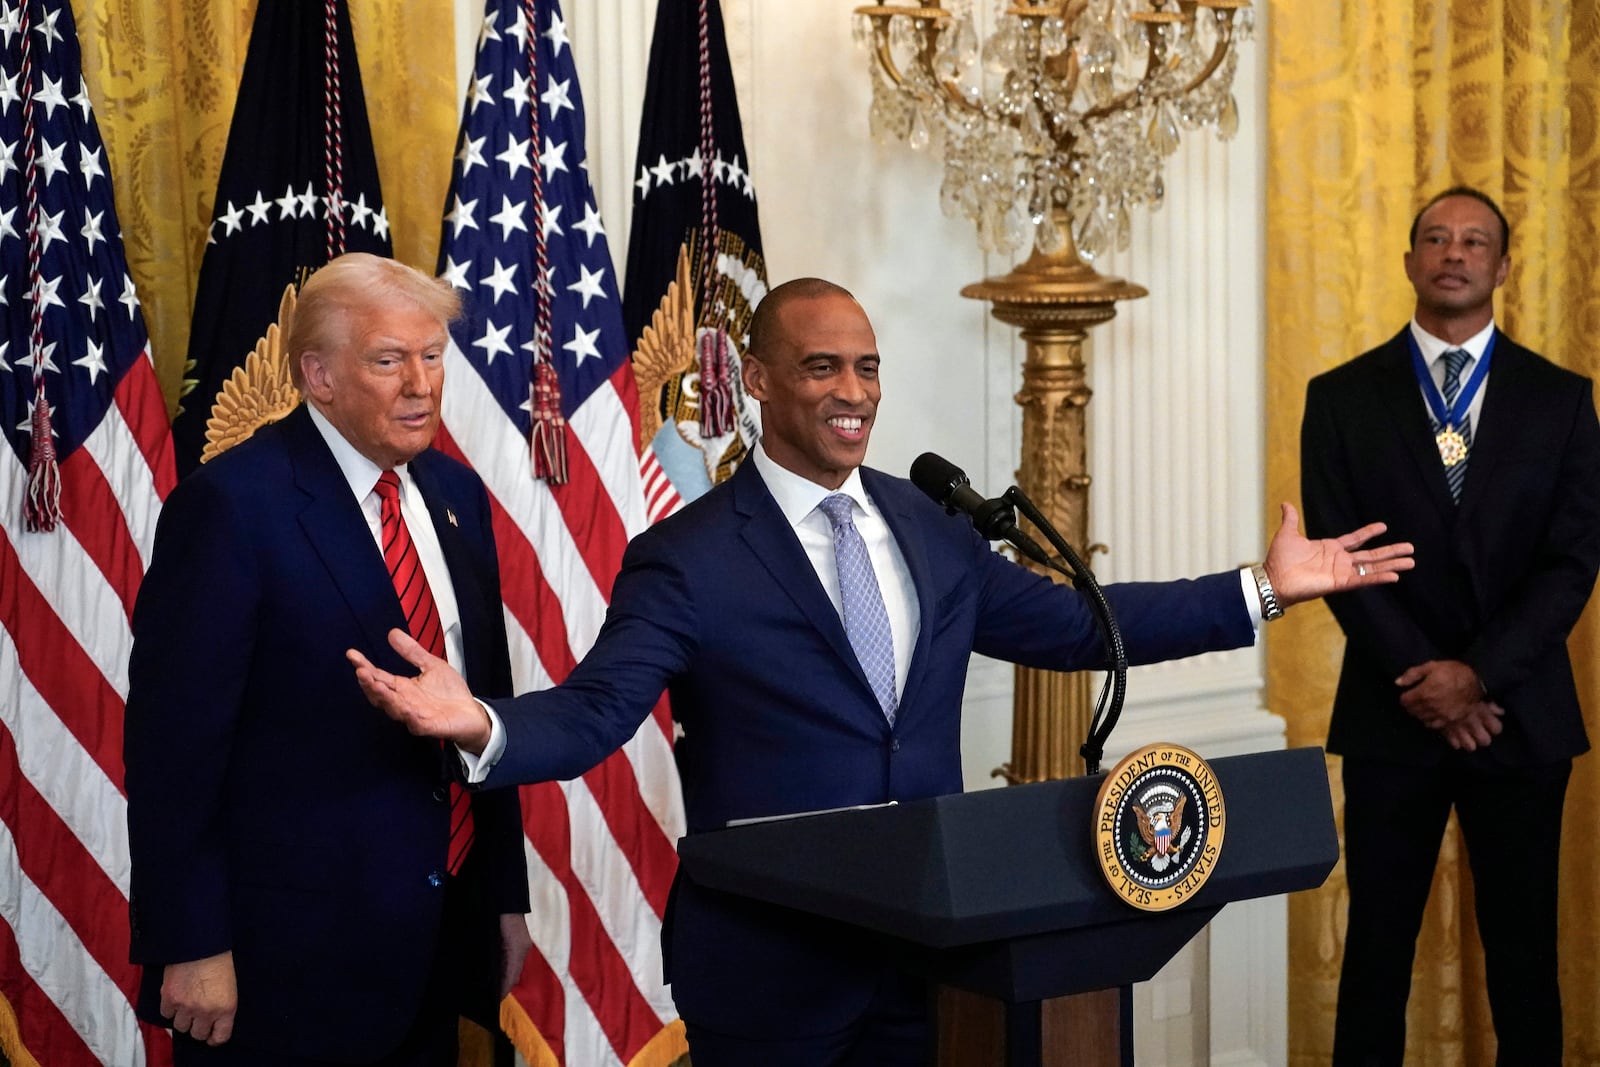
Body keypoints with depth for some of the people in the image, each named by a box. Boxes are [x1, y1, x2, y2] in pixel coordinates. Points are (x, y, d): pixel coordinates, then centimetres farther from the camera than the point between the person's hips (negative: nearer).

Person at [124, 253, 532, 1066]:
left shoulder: (454, 493, 8)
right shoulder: (233, 502, -13)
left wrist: (506, 893, 13)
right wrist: (191, 948, -16)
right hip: (291, 956, -6)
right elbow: (174, 735, -14)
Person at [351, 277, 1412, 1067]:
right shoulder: (686, 559, -10)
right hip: (767, 962, -4)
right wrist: (486, 726, -40)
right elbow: (594, 711, -17)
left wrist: (1262, 590, 13)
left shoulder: (932, 527, 8)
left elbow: (1067, 625, 14)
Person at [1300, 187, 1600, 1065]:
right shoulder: (1342, 396, 4)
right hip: (1391, 717, 0)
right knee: (1378, 947, 4)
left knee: (1524, 950, 7)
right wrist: (1423, 679, -11)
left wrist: (1479, 673, -12)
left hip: (1519, 715, 1)